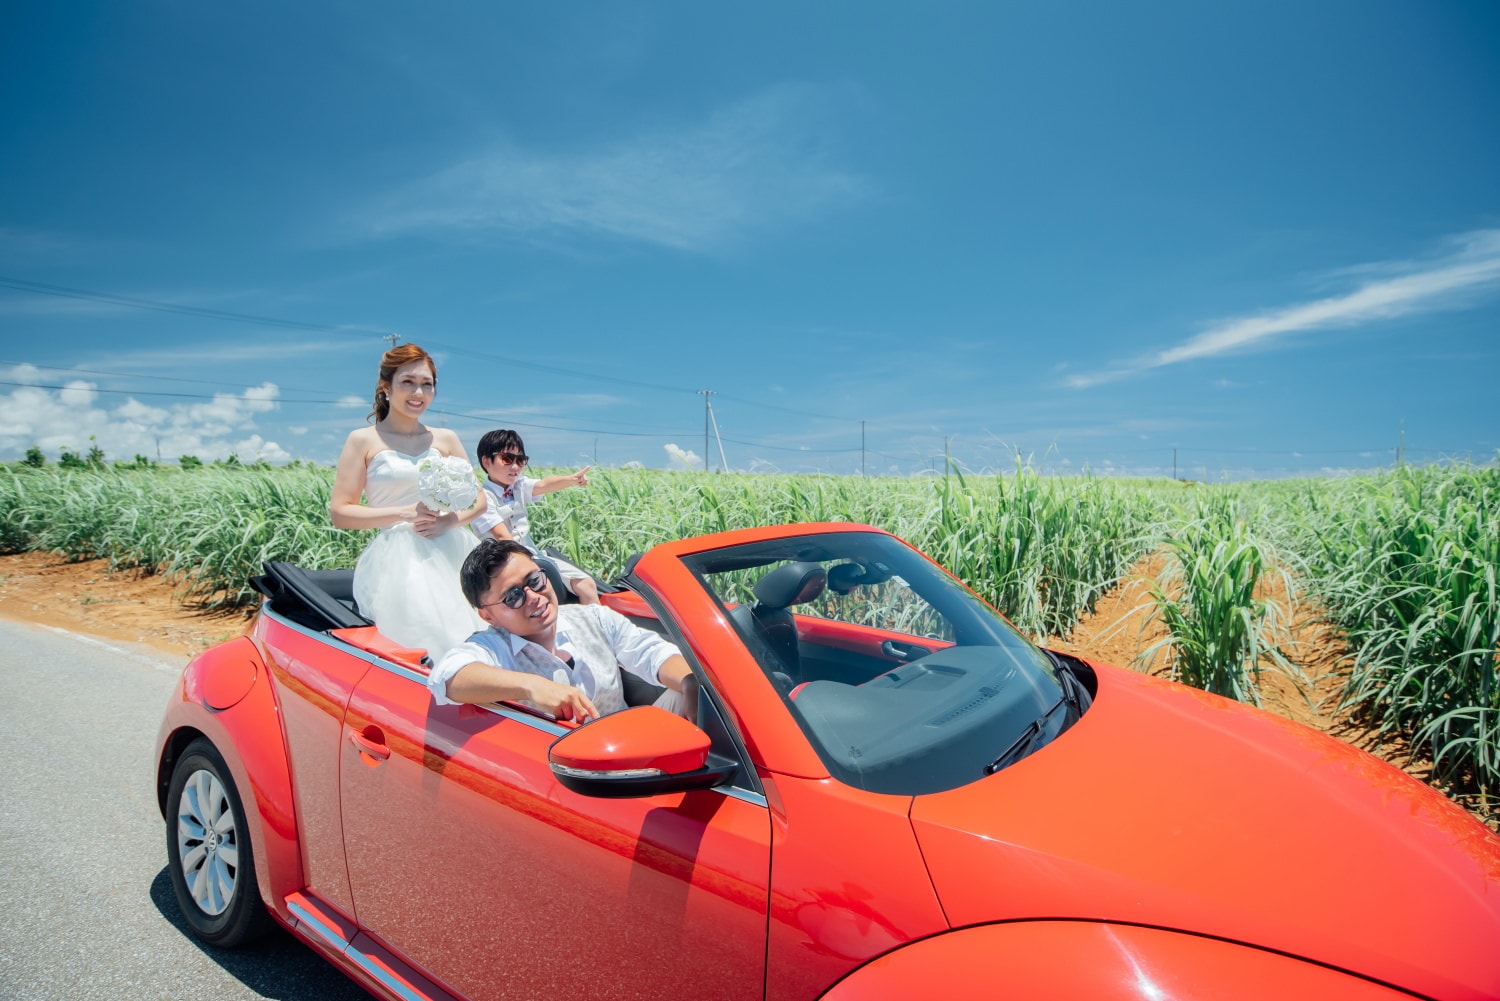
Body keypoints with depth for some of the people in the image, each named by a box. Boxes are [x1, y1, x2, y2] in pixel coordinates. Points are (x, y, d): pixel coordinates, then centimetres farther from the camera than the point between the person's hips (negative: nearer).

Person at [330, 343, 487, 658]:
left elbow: (478, 499, 13)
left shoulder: (446, 439, 11)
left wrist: (449, 521, -7)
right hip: (397, 560, -3)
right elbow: (339, 512, -1)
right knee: (422, 640, -18)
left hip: (447, 554, 3)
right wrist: (405, 513, -12)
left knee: (465, 633, -11)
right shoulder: (363, 440, 3)